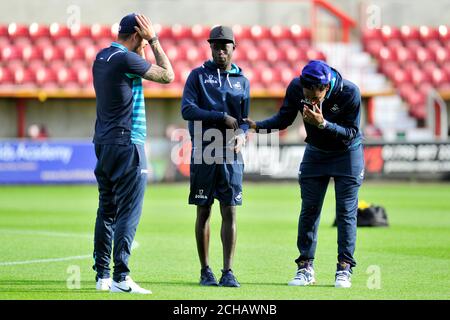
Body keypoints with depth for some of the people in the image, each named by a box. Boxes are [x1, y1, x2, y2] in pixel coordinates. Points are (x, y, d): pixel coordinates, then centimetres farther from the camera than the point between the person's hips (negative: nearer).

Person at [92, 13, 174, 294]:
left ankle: (102, 275, 14)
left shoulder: (102, 57, 12)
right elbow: (168, 75, -6)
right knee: (128, 213, -8)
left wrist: (148, 43, 17)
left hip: (103, 144, 9)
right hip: (126, 144, -9)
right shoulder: (126, 59, -14)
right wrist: (154, 40, -1)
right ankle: (121, 278, -12)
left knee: (107, 211, 12)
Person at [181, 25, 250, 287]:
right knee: (204, 212, 2)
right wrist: (222, 117, -12)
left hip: (231, 155, 2)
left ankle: (228, 272, -3)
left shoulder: (242, 81, 15)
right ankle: (206, 271, 9)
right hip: (204, 153, -2)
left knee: (230, 212, -3)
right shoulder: (198, 75, 5)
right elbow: (187, 109, -7)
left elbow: (244, 118, 15)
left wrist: (242, 133, -8)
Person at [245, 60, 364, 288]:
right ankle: (305, 267, 8)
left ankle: (344, 269, 2)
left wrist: (322, 123, -41)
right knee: (309, 210, 2)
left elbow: (351, 134, -26)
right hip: (315, 152, 3)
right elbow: (284, 119, -10)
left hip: (347, 152, -3)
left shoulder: (349, 93, -30)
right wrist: (257, 126, -26)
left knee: (346, 211, -4)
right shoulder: (296, 88, -22)